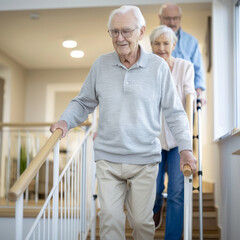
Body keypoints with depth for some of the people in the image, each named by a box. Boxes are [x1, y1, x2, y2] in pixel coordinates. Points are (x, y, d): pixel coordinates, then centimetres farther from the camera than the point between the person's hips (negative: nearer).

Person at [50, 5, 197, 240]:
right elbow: (83, 102, 11)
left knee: (141, 220, 10)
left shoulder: (158, 67, -2)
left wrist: (185, 148, -8)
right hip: (107, 159, 1)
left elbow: (174, 113, 1)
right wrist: (65, 121, -8)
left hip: (145, 159, -1)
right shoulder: (100, 65, 2)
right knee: (110, 219, 0)